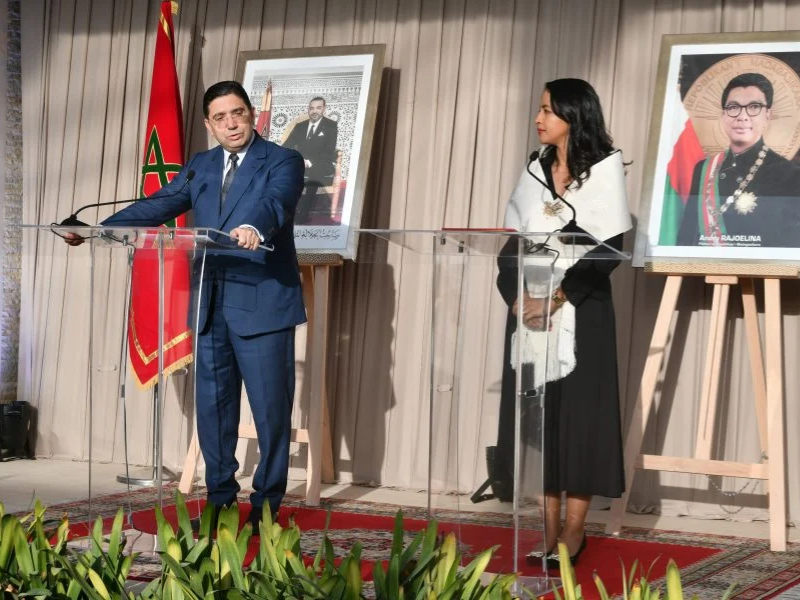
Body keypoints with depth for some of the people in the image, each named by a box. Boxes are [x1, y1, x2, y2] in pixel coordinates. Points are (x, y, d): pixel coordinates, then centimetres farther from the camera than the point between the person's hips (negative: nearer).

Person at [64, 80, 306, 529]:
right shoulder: (200, 167, 16)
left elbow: (275, 202, -22)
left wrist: (254, 227, -44)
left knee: (271, 405, -1)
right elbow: (158, 206, 12)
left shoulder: (283, 161, -3)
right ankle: (220, 498, 21)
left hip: (263, 302, -6)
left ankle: (268, 503, 11)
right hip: (212, 305, 6)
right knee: (212, 404, 10)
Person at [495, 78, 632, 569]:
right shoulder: (536, 169, 14)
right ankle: (550, 528, 7)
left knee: (580, 412, -4)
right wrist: (517, 296, -7)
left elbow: (610, 246, -9)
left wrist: (557, 297, -14)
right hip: (528, 307, 5)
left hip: (580, 311, -5)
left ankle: (574, 530, 1)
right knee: (538, 415, 2)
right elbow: (511, 239, 9)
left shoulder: (605, 167, -1)